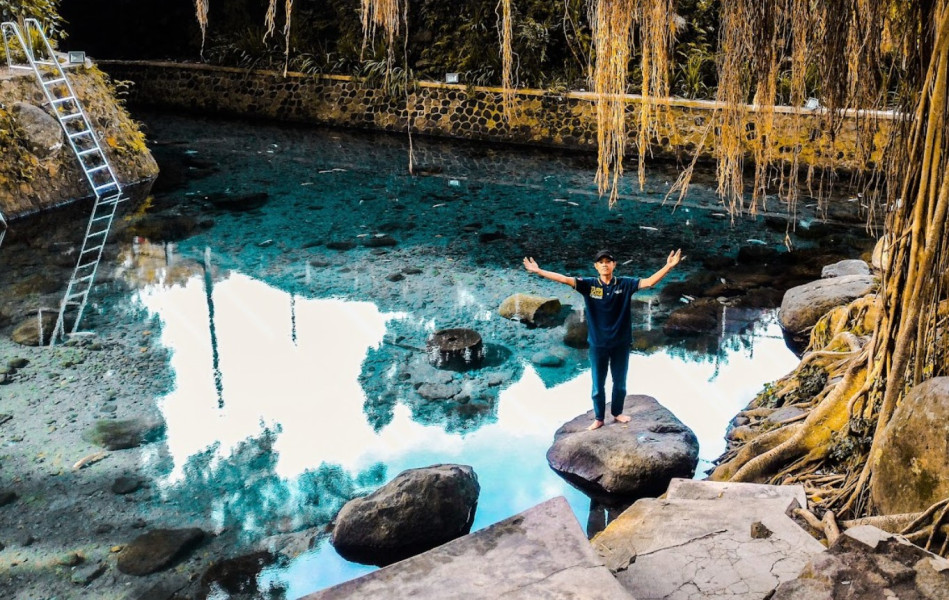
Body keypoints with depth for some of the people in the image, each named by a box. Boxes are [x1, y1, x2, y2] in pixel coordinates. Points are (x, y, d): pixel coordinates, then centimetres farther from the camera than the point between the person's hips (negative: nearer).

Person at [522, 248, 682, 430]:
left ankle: (617, 413, 36)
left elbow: (649, 282, -13)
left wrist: (669, 266, -25)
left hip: (621, 343, 1)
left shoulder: (625, 284, -5)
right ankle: (598, 418, 26)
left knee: (620, 382, 16)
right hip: (598, 344, -1)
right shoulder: (589, 284, -7)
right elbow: (564, 279, -14)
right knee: (598, 384, 10)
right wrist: (538, 271, -23)